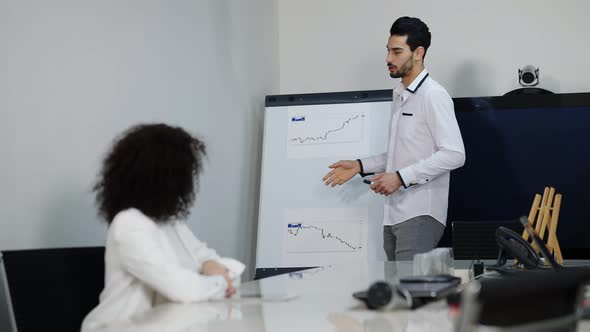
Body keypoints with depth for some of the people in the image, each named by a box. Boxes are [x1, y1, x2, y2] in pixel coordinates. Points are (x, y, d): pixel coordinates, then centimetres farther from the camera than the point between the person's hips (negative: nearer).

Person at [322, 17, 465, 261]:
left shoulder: (433, 95, -9)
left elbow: (454, 155, -17)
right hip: (394, 213, 8)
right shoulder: (400, 95, 18)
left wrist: (400, 177, -19)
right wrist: (360, 166, 14)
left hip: (420, 215, -8)